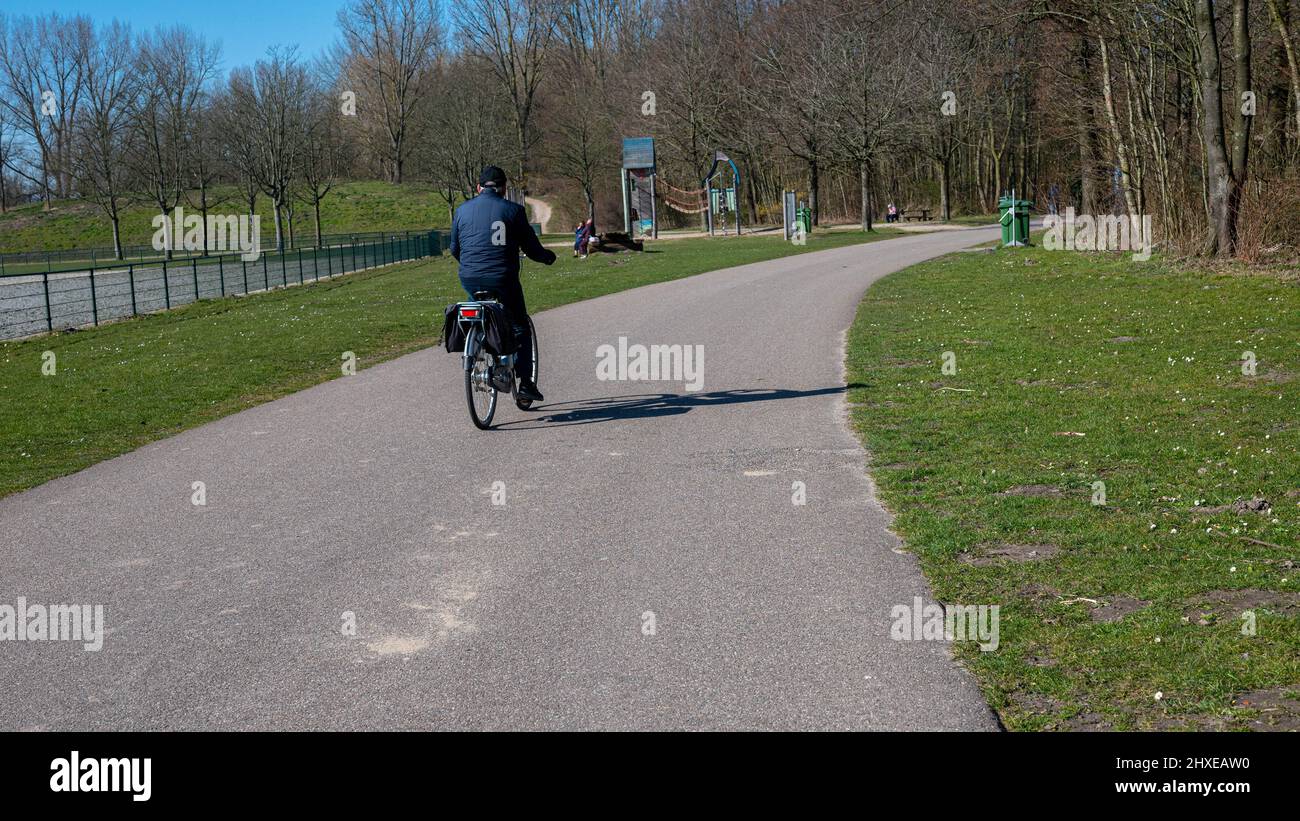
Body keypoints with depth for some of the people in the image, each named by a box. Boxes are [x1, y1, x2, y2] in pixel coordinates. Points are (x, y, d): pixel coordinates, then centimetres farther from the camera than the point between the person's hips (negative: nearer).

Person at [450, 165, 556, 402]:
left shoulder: (462, 210, 8)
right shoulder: (513, 210, -2)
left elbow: (454, 249, 18)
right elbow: (531, 248, 3)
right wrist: (548, 256, 25)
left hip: (470, 280, 3)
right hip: (503, 280, -3)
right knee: (520, 328, 13)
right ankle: (525, 382, 6)